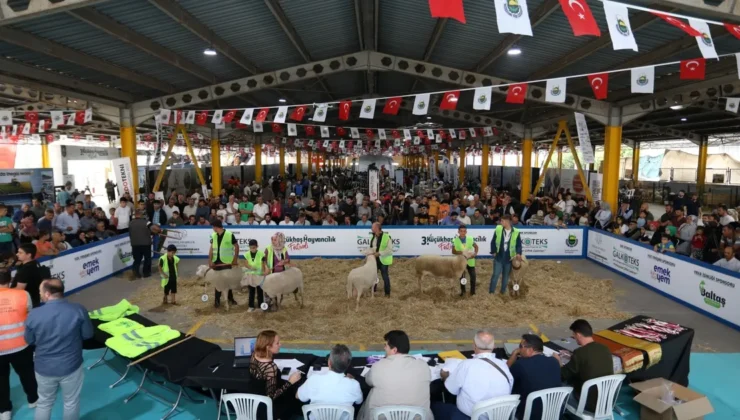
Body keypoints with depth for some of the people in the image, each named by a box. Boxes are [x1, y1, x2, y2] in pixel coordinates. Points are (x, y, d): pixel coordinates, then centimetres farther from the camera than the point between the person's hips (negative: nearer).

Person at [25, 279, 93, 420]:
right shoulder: (79, 310, -20)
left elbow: (29, 341, -1)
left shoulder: (34, 315, -17)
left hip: (44, 368, 1)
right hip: (71, 366, -1)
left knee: (44, 403, 25)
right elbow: (88, 335, -7)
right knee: (71, 402, 20)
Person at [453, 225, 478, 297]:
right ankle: (462, 291, 30)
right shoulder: (455, 240, -10)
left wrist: (475, 253, -10)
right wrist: (459, 252, -26)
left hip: (470, 261, 1)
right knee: (462, 277, 11)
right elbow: (453, 251, -7)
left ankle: (472, 291, 23)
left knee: (473, 276, 4)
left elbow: (476, 246, 7)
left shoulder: (470, 239, -7)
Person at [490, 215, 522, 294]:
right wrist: (493, 252, -3)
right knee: (496, 274, 0)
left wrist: (518, 253, -21)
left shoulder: (516, 232, -8)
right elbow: (493, 242, 0)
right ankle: (491, 291, 10)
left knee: (506, 276, 14)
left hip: (509, 258, 1)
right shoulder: (498, 229, -7)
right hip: (498, 257, -1)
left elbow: (519, 244, -4)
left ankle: (503, 292, 30)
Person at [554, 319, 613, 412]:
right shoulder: (605, 349, -2)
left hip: (590, 404, -6)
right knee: (576, 378, 24)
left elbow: (562, 375, -9)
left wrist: (557, 361, 10)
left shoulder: (580, 353, -20)